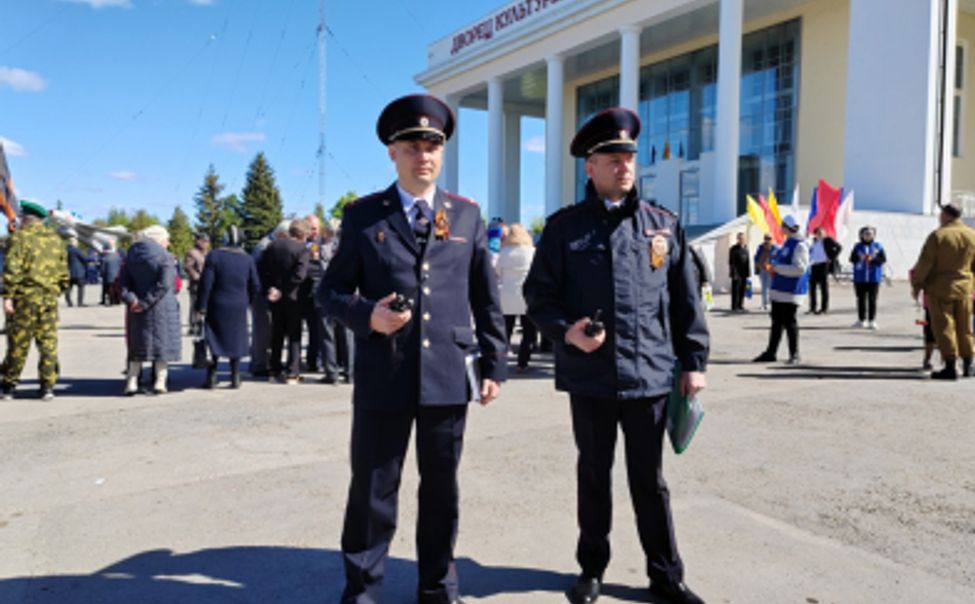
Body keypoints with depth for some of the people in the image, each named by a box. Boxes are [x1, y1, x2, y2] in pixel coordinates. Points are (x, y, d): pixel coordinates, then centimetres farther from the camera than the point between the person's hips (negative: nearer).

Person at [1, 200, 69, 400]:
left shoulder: (20, 236, -3)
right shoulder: (55, 239, 13)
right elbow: (64, 274, 14)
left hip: (25, 297, -4)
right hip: (50, 299, 4)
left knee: (18, 344, 3)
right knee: (48, 343, 6)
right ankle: (47, 386, 7)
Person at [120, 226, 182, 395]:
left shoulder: (132, 253, 7)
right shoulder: (165, 257, -11)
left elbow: (124, 279, 1)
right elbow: (164, 284, -19)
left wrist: (130, 298, -8)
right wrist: (146, 302, -16)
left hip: (137, 308, 5)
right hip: (162, 308, -5)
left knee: (137, 343, 13)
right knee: (162, 342, 5)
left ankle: (132, 381, 8)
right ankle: (160, 381, 4)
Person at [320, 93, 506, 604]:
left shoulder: (467, 214, 9)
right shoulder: (362, 215, 3)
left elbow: (486, 299, 10)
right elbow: (331, 290, 4)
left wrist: (493, 364, 6)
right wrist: (367, 316, -16)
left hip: (448, 375, 2)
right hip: (383, 376, -1)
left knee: (441, 487, 14)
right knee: (372, 489, 7)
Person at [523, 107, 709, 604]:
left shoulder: (664, 224, 6)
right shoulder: (564, 226, 0)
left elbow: (685, 300, 8)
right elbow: (538, 292, 1)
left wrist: (693, 361, 5)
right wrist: (565, 331, -17)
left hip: (651, 375, 1)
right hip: (590, 376, -1)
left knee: (649, 479, 12)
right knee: (593, 476, 15)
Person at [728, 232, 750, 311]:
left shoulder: (746, 248, 13)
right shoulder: (733, 249, -7)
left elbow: (747, 261, 16)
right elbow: (731, 262, -10)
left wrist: (748, 272, 11)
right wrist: (734, 273, -16)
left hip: (744, 273, 7)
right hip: (737, 273, -7)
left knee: (742, 290, 11)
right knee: (736, 291, -4)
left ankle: (740, 306, 19)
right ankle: (734, 307, 1)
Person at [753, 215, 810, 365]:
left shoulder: (800, 245, -15)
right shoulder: (787, 242, 15)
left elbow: (799, 268, -23)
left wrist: (777, 268, -18)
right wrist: (774, 269, 9)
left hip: (791, 291, -9)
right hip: (779, 289, 9)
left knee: (789, 322, -2)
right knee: (776, 322, 13)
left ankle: (795, 355, 8)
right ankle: (771, 353, 20)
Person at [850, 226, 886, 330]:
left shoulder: (878, 247, 4)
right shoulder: (858, 246, 7)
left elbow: (883, 259, -1)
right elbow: (852, 258, 2)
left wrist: (872, 259, -16)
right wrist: (860, 258, -16)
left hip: (874, 278, -1)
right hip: (860, 278, 1)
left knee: (872, 299, -3)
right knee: (861, 299, 5)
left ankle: (872, 320, 0)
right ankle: (862, 320, 13)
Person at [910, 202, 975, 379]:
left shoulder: (938, 235, -13)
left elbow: (924, 264, -13)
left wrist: (916, 285, -3)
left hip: (940, 289, -5)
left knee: (944, 327, 0)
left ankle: (950, 367, -2)